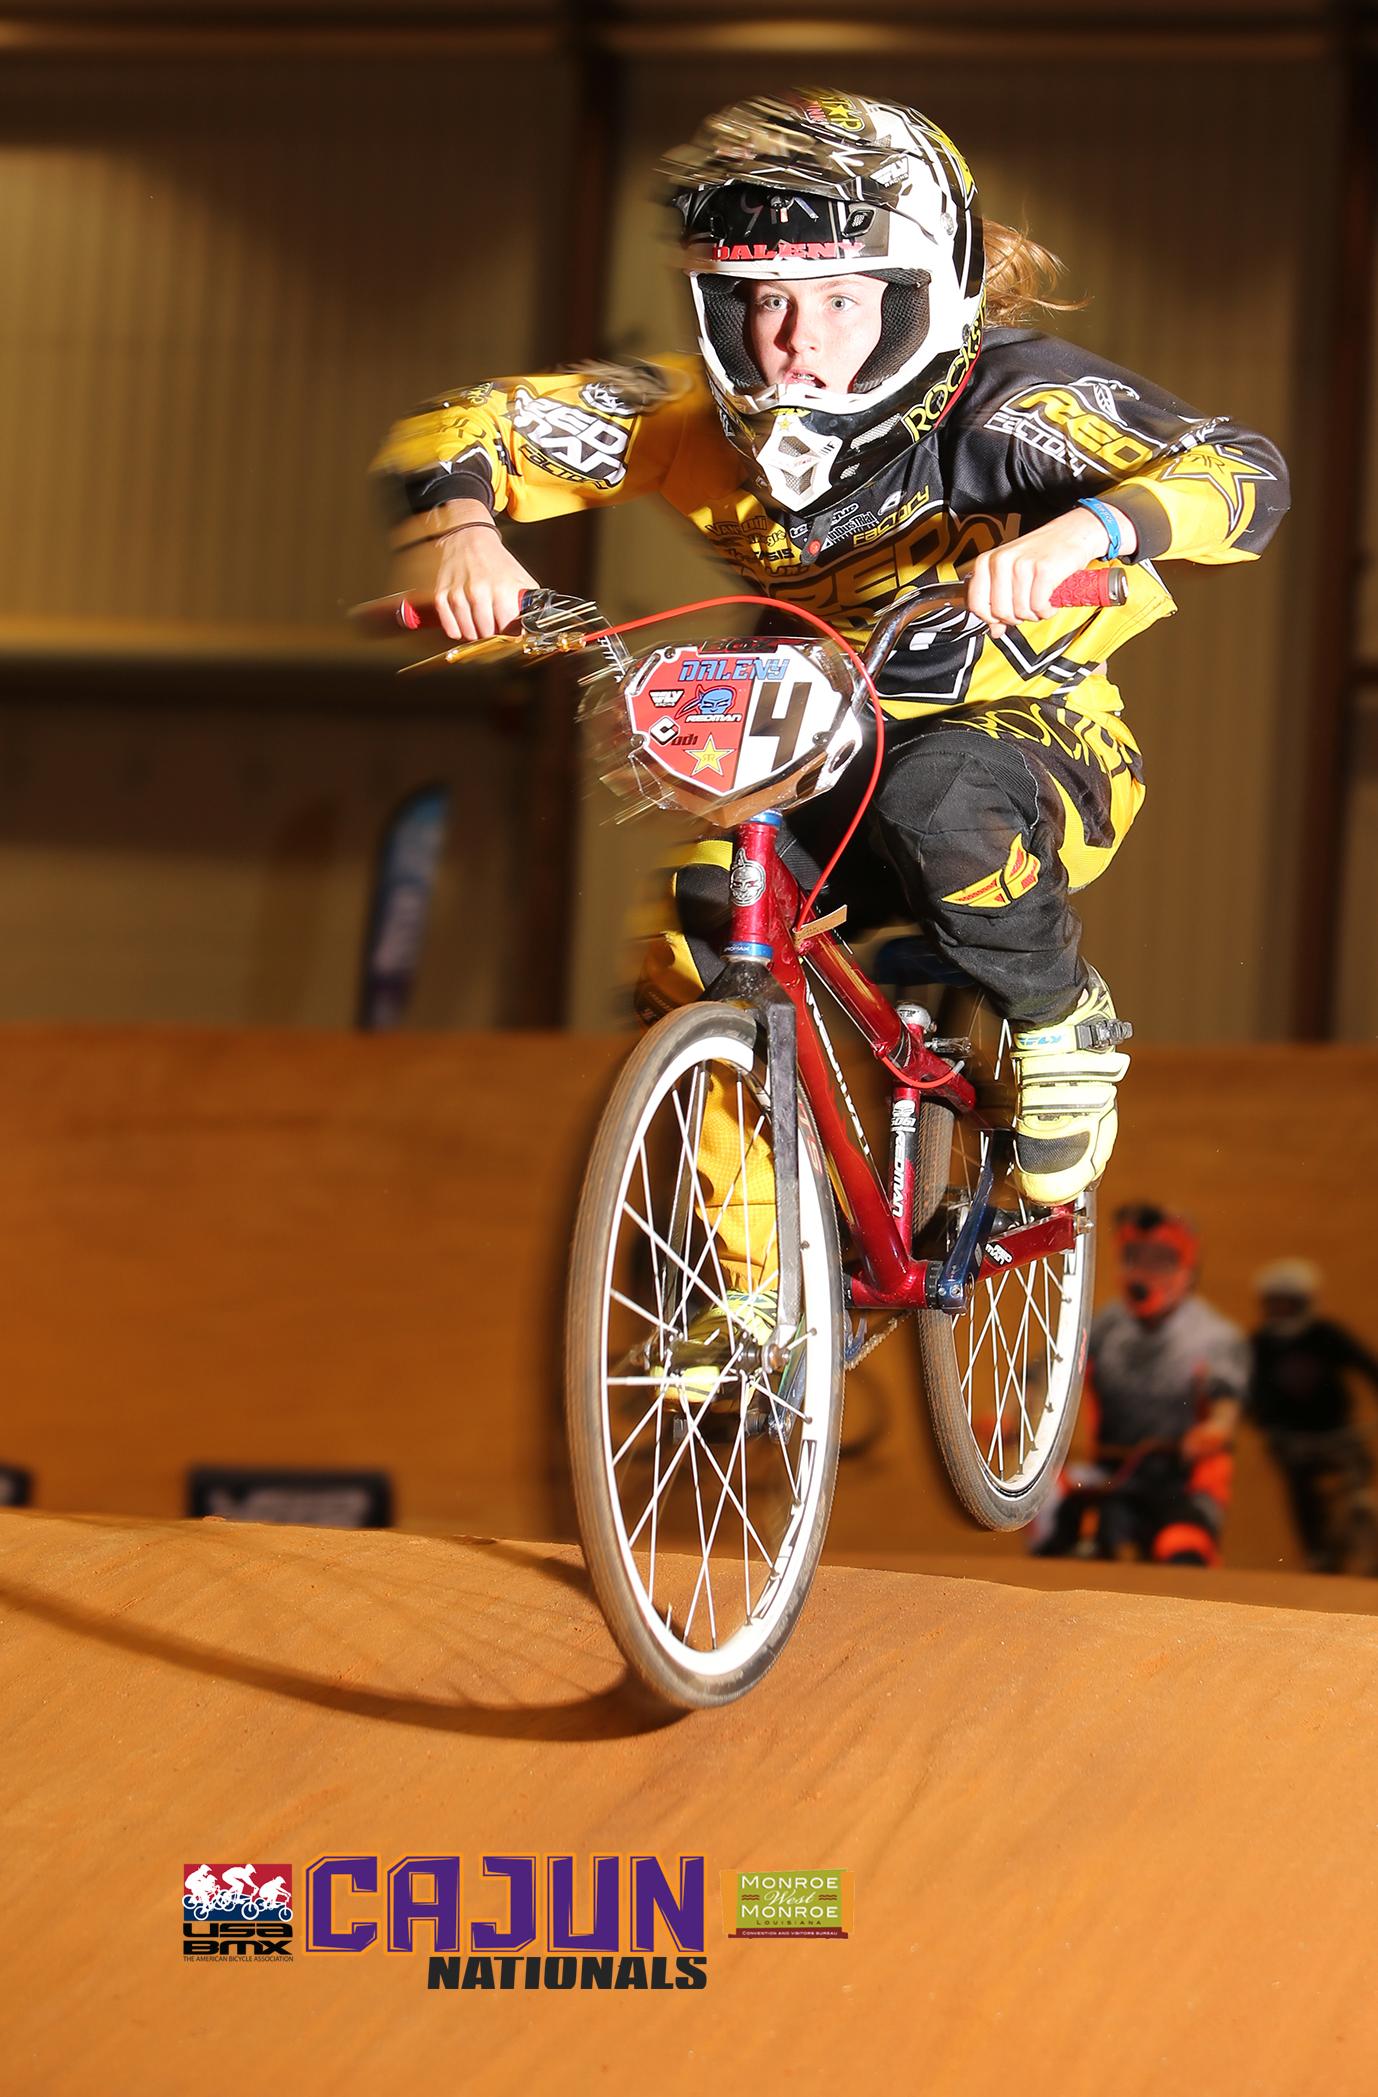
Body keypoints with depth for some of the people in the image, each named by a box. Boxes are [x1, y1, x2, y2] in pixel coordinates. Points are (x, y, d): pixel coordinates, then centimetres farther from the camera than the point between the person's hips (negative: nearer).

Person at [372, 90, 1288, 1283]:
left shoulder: (1006, 400, -23)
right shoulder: (704, 418, -12)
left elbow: (1242, 475, -36)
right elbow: (455, 430, -9)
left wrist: (1082, 529, -57)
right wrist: (460, 530, -34)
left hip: (1032, 747, -5)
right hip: (822, 767, 5)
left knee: (938, 797, -38)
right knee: (693, 956, -18)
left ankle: (1067, 1028, -7)